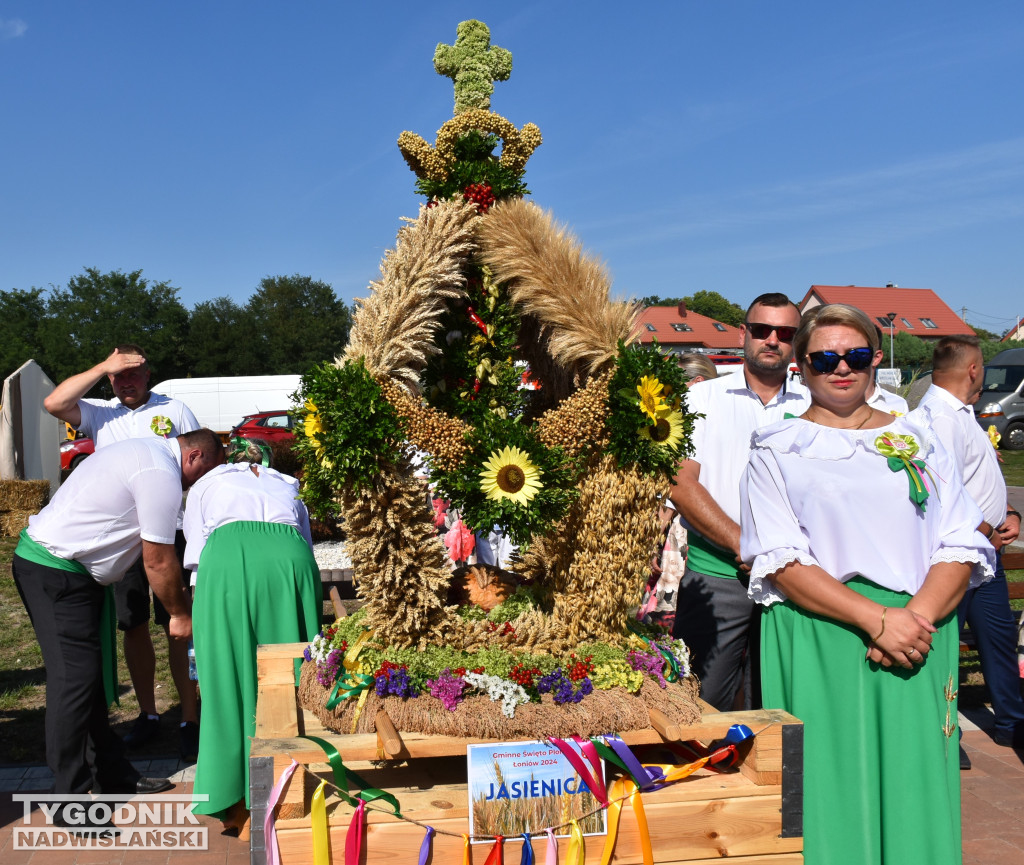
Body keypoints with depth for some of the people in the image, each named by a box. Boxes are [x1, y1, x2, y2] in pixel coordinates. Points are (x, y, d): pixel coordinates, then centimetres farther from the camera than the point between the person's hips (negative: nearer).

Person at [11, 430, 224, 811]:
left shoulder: (145, 451, 14)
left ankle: (114, 776, 21)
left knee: (95, 677, 13)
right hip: (56, 572, -11)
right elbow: (159, 561, -15)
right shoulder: (162, 475, -18)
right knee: (74, 679, -8)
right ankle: (69, 799, -1)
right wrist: (181, 615, -1)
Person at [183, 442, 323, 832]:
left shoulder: (206, 485, 34)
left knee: (228, 678, 8)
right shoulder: (288, 489, 39)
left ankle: (239, 806, 12)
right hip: (290, 560, 2)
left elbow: (197, 556, 24)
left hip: (226, 559, -1)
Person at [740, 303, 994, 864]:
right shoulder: (777, 451, 4)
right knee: (831, 786, -1)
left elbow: (961, 545, 5)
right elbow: (780, 561, -6)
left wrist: (919, 615, -13)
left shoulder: (918, 443, 14)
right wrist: (877, 619, -16)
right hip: (818, 639, -2)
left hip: (920, 632, 3)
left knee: (912, 785, 3)